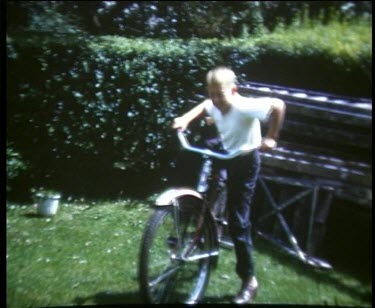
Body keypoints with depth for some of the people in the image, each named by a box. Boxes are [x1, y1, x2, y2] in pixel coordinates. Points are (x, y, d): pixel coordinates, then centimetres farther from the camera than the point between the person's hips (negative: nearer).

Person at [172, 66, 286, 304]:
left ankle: (249, 280, 9)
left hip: (245, 162, -7)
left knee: (238, 222, -6)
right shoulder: (215, 105, -7)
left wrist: (271, 138, -32)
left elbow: (278, 105, -37)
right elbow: (205, 106, 17)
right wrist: (186, 118, 2)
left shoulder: (243, 107, -29)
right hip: (224, 158, 8)